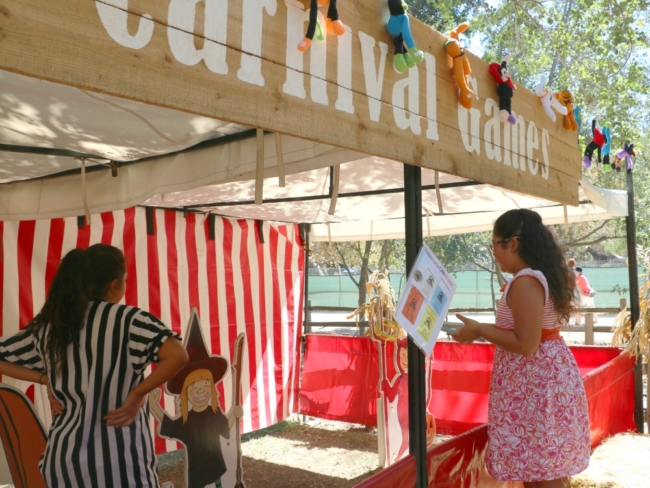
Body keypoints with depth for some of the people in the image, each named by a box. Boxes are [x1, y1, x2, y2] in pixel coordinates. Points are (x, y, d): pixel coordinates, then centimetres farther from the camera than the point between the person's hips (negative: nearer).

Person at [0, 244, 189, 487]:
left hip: (64, 458, 5)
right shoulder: (128, 319, -13)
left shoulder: (46, 326, 2)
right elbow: (178, 356, -26)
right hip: (121, 461, -4)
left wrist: (43, 378, 6)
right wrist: (137, 394, -14)